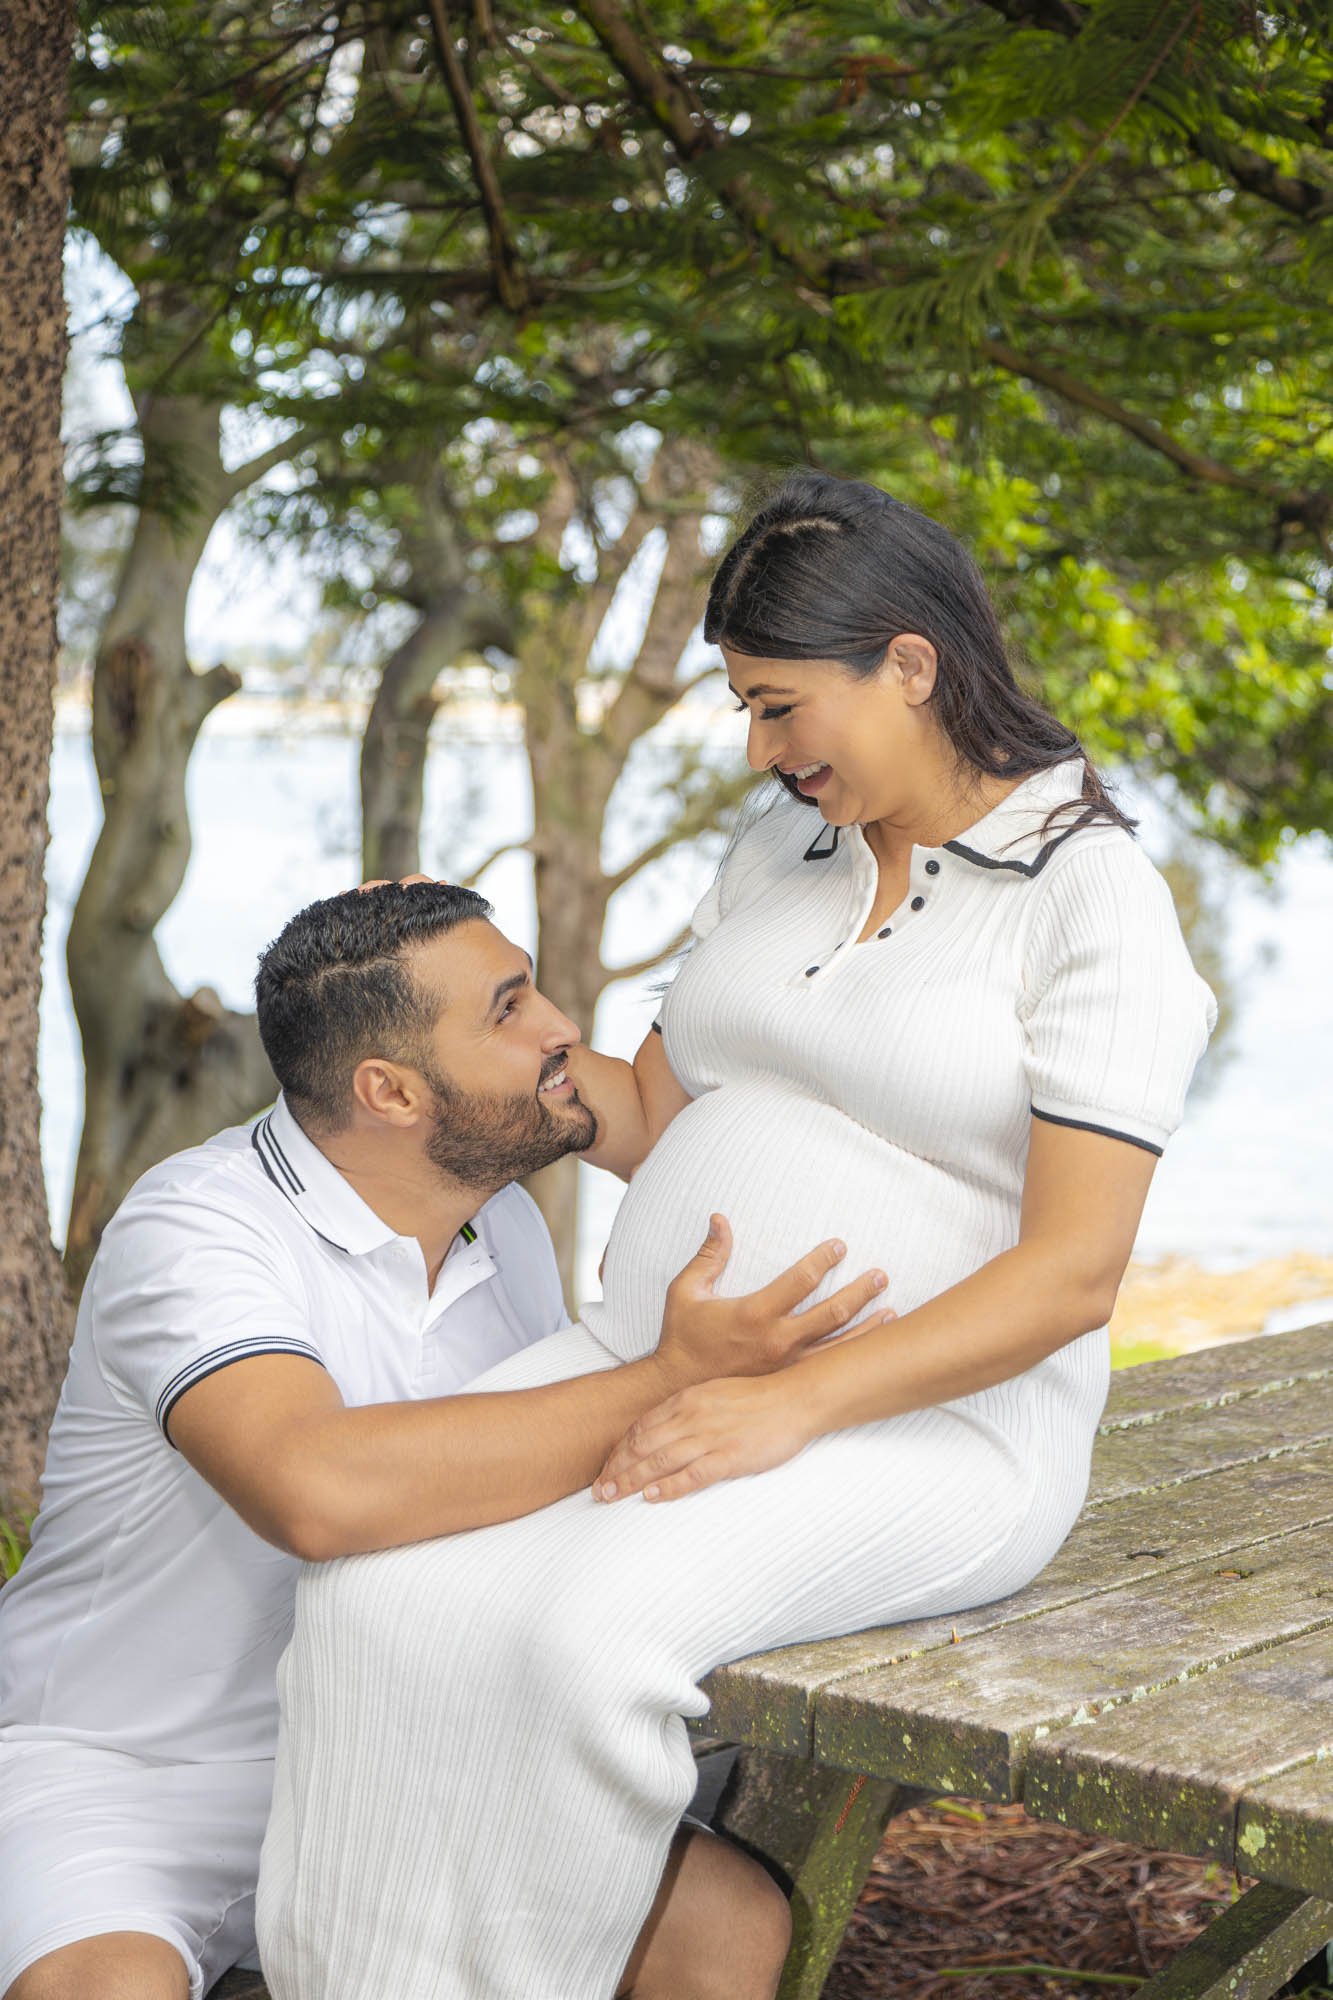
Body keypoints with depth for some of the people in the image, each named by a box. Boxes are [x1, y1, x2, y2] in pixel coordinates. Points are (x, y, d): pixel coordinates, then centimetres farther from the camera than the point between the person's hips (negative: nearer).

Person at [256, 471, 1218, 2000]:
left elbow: (1072, 1274, -14)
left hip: (915, 1425, -6)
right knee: (380, 1587, -23)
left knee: (589, 1629, -34)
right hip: (646, 1363, 6)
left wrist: (793, 1406, -23)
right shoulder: (781, 847, 16)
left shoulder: (1093, 896, -7)